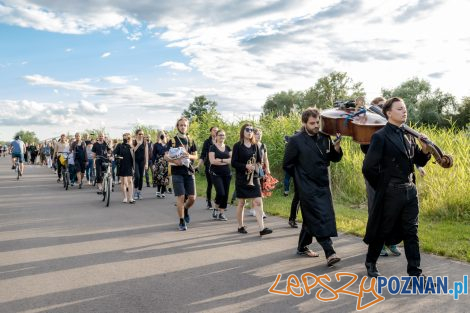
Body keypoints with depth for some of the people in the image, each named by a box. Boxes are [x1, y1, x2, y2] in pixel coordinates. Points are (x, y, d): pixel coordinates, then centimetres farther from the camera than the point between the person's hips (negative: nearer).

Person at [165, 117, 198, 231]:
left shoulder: (190, 141, 12)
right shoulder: (172, 141, 2)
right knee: (180, 197, -5)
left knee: (192, 198, 2)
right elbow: (166, 156, -4)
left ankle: (185, 210, 33)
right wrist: (174, 161, -23)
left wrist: (189, 156, -11)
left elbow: (196, 156, 12)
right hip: (177, 172, -3)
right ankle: (181, 222, 7)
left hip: (189, 172, 3)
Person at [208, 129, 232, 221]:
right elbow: (212, 161, -13)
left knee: (225, 194, 2)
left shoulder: (227, 148, 12)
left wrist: (220, 160, -10)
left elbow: (232, 159, 4)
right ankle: (216, 209, 10)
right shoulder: (213, 147, -2)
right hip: (216, 174, -5)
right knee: (220, 193, -15)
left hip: (227, 174, 5)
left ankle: (222, 213, 12)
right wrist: (226, 160, -9)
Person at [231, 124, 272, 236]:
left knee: (257, 202, -6)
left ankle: (262, 228, -10)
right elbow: (233, 163, -9)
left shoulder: (255, 146, 9)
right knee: (241, 203, 7)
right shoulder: (238, 146, -4)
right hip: (241, 178, -3)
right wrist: (246, 166, -21)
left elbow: (259, 161, 14)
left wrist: (254, 166, -7)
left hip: (254, 177, 3)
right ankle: (241, 226, 22)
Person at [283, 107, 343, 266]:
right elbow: (287, 165, -4)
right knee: (320, 218, -10)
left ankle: (302, 247, 30)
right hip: (308, 187, -5)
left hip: (323, 185, 6)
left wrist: (337, 149, -12)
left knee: (311, 219, 14)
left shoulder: (324, 138, 2)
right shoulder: (296, 140, -11)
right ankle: (329, 252, -9)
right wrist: (302, 176, 2)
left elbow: (335, 158, 9)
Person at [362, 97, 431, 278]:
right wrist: (381, 187, -6)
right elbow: (368, 168, -16)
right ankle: (370, 263, 29)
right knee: (382, 231, 8)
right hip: (391, 193, -6)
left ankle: (415, 272, 17)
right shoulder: (380, 137, -12)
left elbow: (419, 162, 15)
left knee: (411, 232, 8)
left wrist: (425, 150, -5)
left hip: (410, 191, 6)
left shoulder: (407, 136, 10)